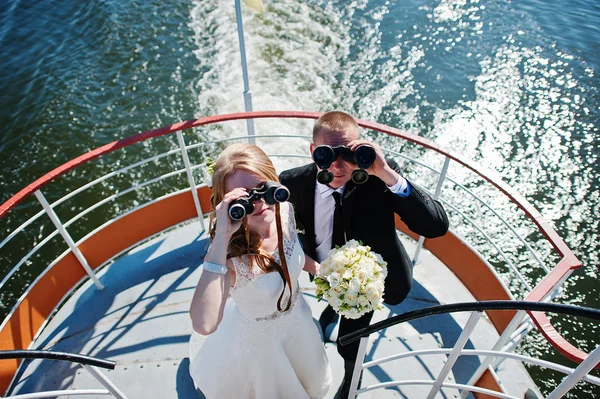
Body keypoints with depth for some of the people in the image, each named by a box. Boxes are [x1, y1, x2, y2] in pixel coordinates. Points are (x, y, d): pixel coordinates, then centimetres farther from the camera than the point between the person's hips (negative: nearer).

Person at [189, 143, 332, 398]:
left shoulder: (284, 210, -23)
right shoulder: (229, 253, -39)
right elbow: (204, 325, -55)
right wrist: (221, 237, -56)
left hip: (298, 319, 5)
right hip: (258, 341, -4)